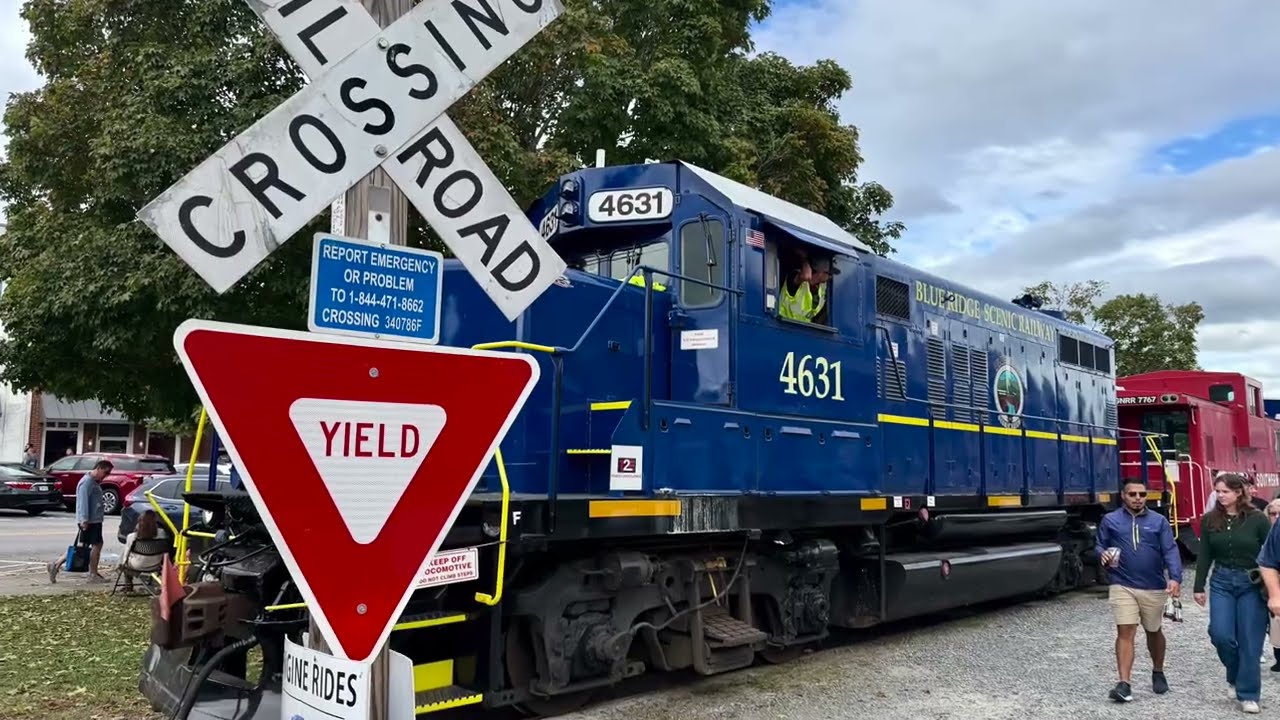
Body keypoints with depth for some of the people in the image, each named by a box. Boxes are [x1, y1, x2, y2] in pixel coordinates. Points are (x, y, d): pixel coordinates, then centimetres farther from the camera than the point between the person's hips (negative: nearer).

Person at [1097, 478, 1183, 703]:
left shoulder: (1158, 521, 3)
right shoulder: (1110, 520, 3)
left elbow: (1170, 551, -5)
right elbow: (1100, 546, 10)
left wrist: (1175, 577, -20)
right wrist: (1103, 554, -15)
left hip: (1154, 588, 2)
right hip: (1123, 586, -1)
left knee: (1154, 631, 19)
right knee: (1125, 632, -9)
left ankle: (1158, 673, 41)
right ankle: (1124, 684, -11)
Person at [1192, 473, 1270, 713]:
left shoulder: (1257, 519, -7)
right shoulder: (1210, 520, 2)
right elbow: (1204, 556, 6)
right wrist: (1199, 586, 5)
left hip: (1252, 584, -2)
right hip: (1221, 582, 3)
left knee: (1249, 641, 1)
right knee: (1220, 634, -6)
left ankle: (1248, 694, 12)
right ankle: (1235, 676, 22)